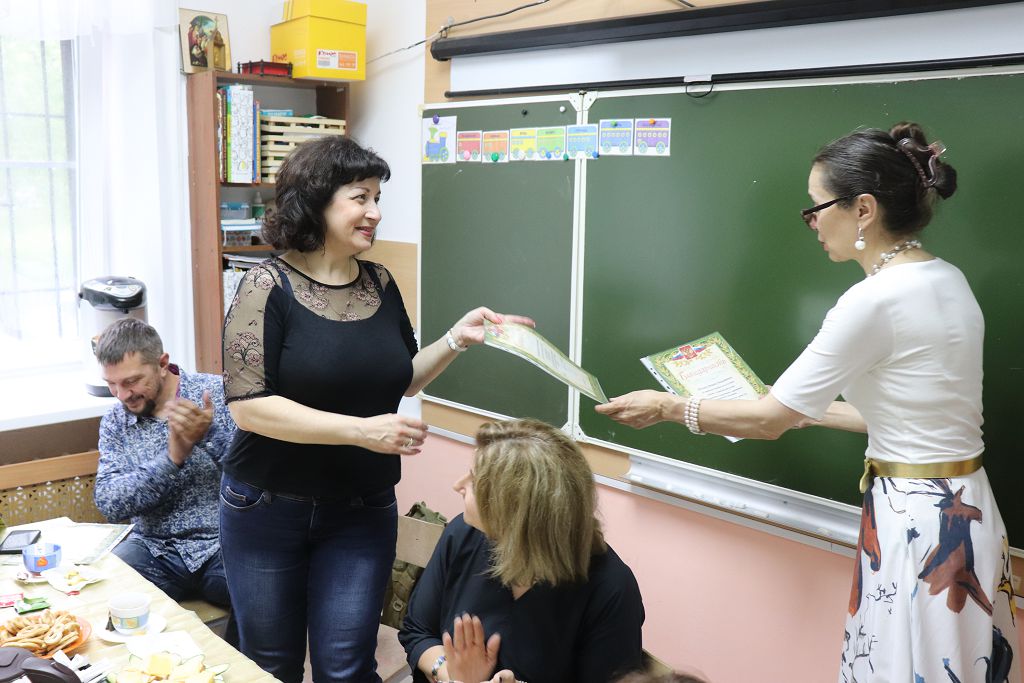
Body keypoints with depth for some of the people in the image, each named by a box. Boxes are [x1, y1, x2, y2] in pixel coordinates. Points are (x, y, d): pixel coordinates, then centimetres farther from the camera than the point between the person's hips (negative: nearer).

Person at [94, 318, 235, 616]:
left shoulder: (218, 393, -3)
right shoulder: (114, 422, 8)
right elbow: (108, 502, -4)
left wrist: (211, 433, -24)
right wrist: (173, 457, -17)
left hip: (225, 542, -3)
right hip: (155, 549, 3)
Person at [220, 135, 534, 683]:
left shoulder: (380, 284, 2)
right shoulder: (270, 286, -13)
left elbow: (401, 378, 14)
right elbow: (248, 405, -21)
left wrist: (457, 338, -2)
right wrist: (361, 431, -26)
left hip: (363, 512, 3)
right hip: (268, 510, -3)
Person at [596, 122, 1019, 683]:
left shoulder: (876, 301, -21)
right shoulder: (946, 280, 5)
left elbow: (767, 419, -15)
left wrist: (666, 407, -3)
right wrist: (806, 410, 18)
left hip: (916, 522, -9)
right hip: (963, 506, 9)